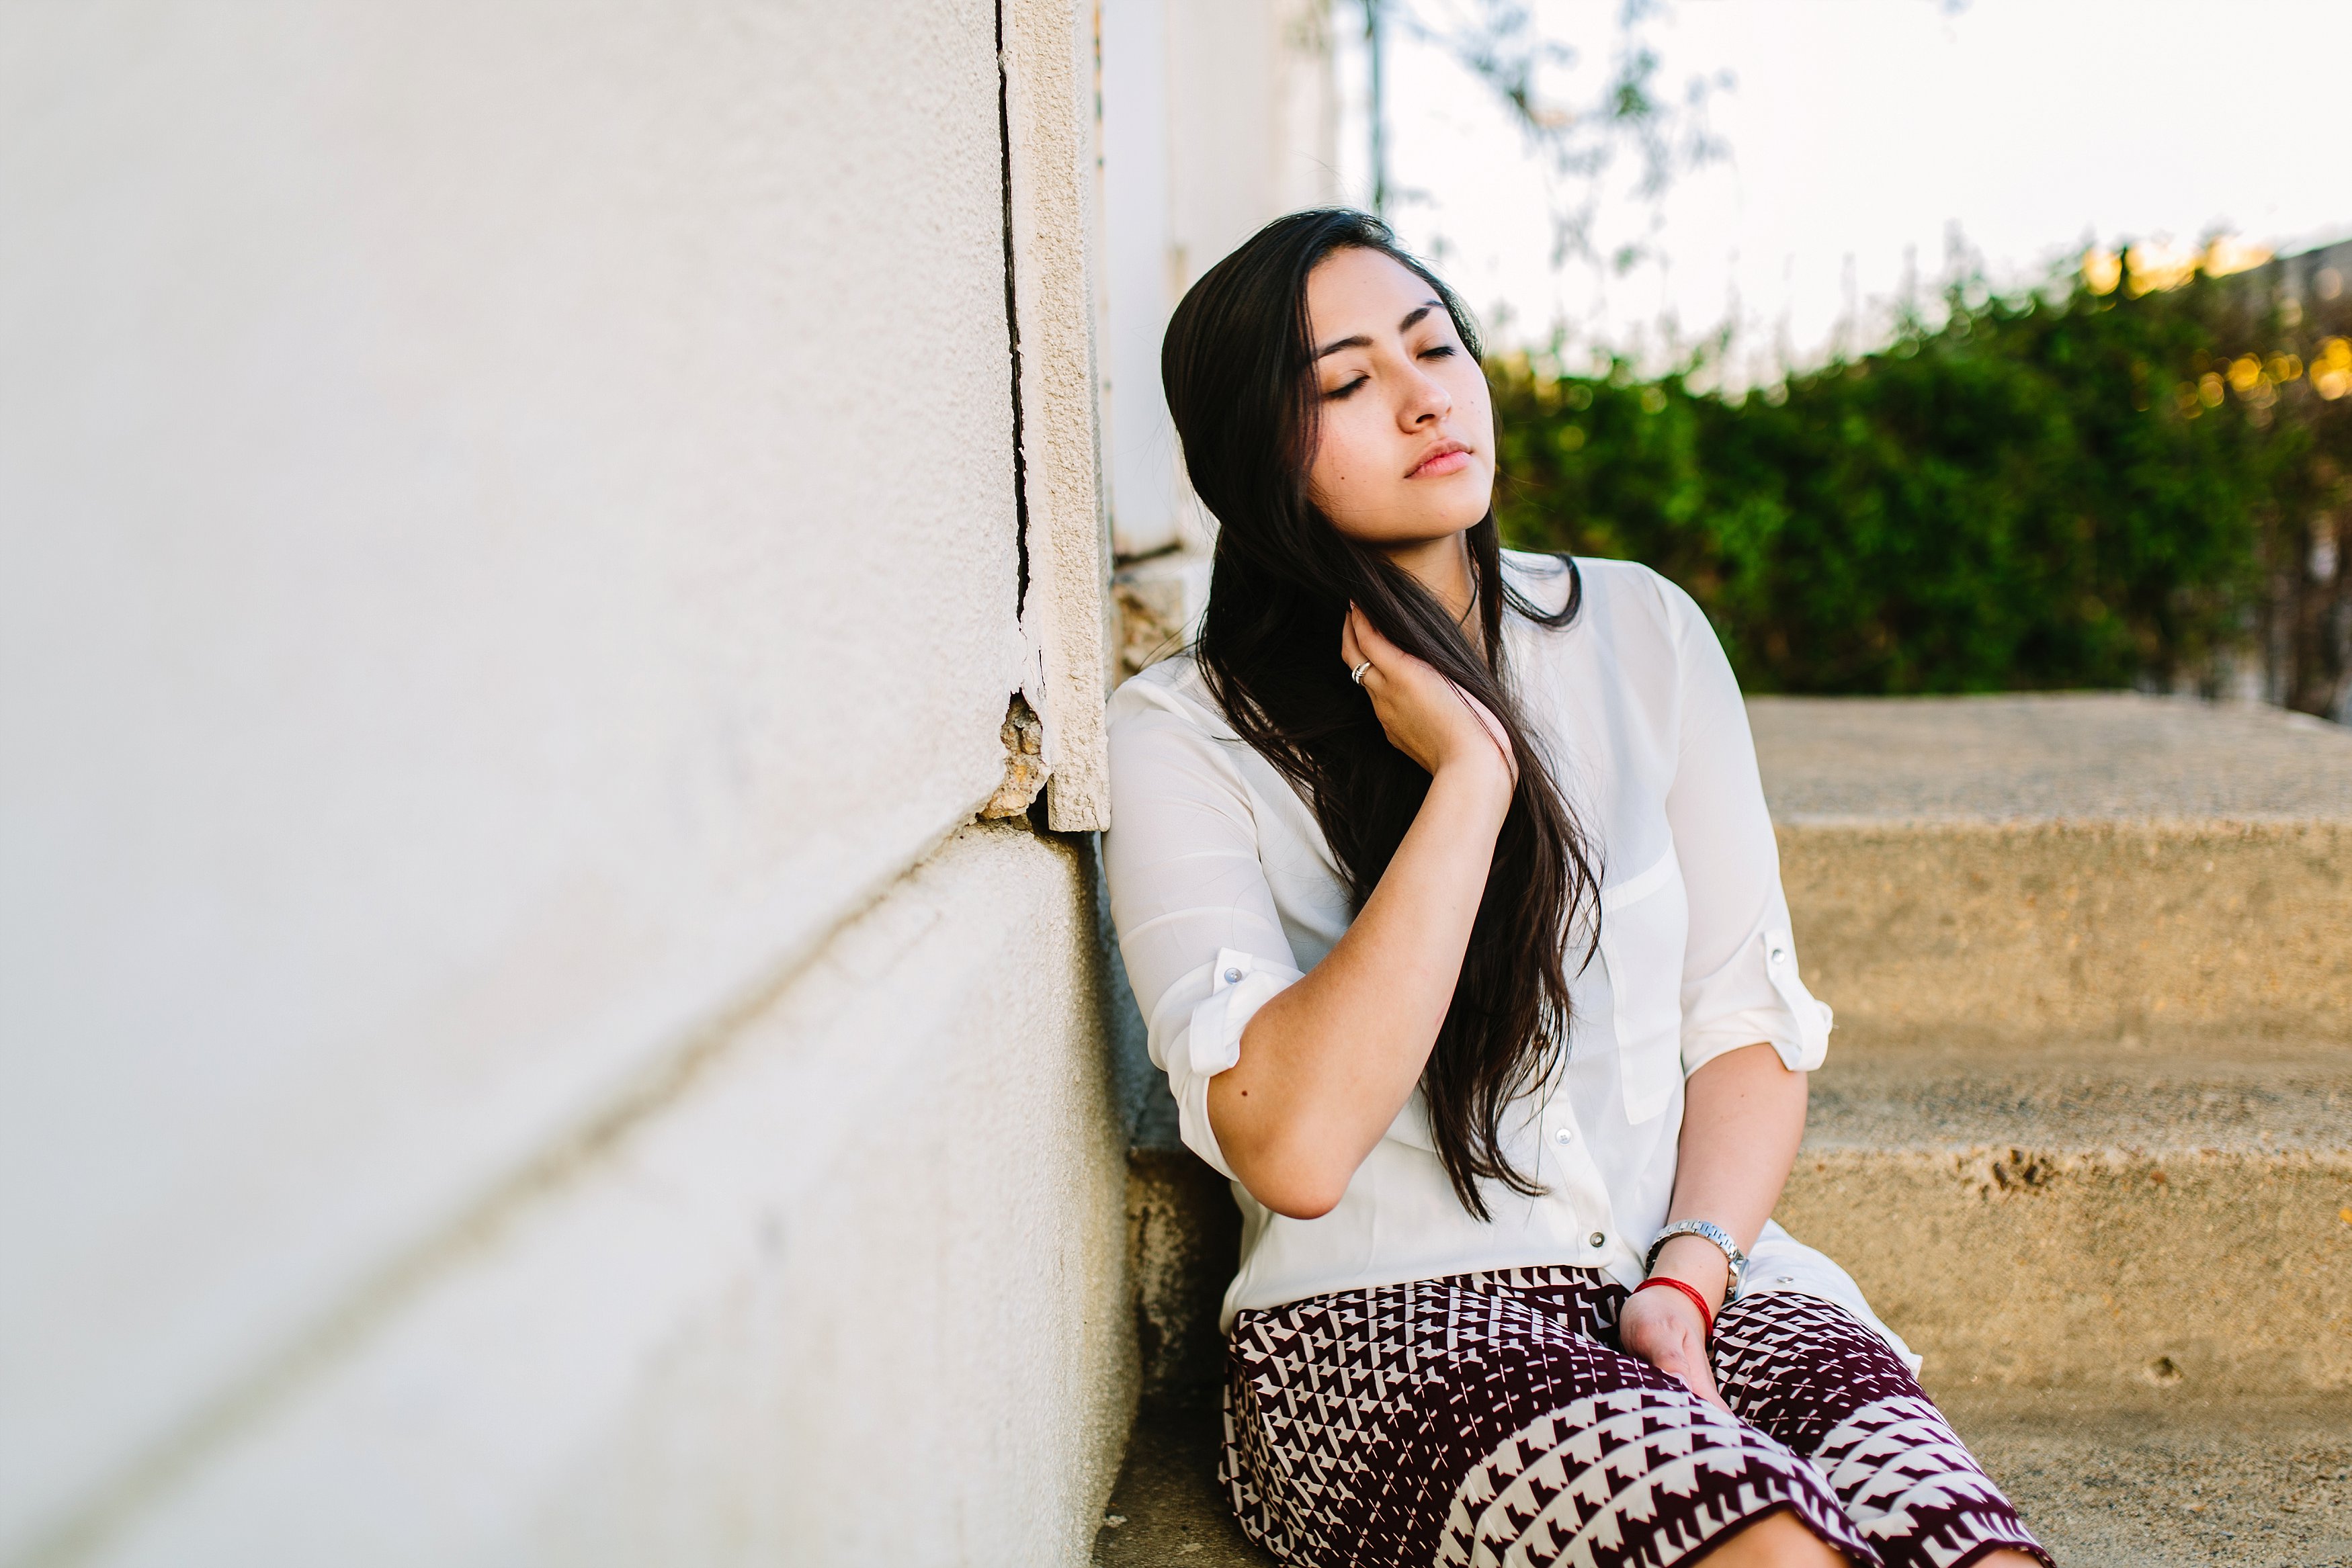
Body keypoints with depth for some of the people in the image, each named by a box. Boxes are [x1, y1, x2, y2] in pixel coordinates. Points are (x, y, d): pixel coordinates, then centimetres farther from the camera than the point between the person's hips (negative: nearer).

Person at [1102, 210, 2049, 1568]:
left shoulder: (1639, 633, 10)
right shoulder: (1183, 737, -3)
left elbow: (1751, 1025, 10)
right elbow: (1294, 1150, -16)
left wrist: (1685, 1279, -9)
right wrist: (1471, 775, -13)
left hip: (1700, 1281, 4)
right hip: (1385, 1314, -3)